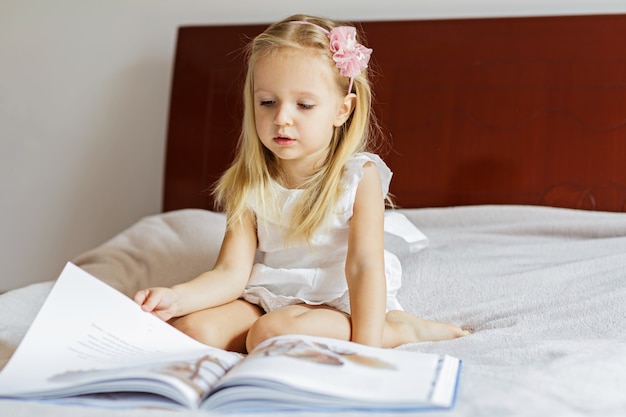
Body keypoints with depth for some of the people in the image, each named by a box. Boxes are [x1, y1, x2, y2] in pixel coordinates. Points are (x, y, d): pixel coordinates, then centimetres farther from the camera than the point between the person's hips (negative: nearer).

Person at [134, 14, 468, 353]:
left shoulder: (358, 176, -12)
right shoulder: (250, 184, -3)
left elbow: (364, 266, -19)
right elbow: (231, 273, -8)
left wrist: (365, 344, -31)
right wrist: (176, 297, -28)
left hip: (335, 304, -5)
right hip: (267, 299, 5)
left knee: (271, 332, -33)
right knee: (191, 327, -18)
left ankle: (399, 328, -14)